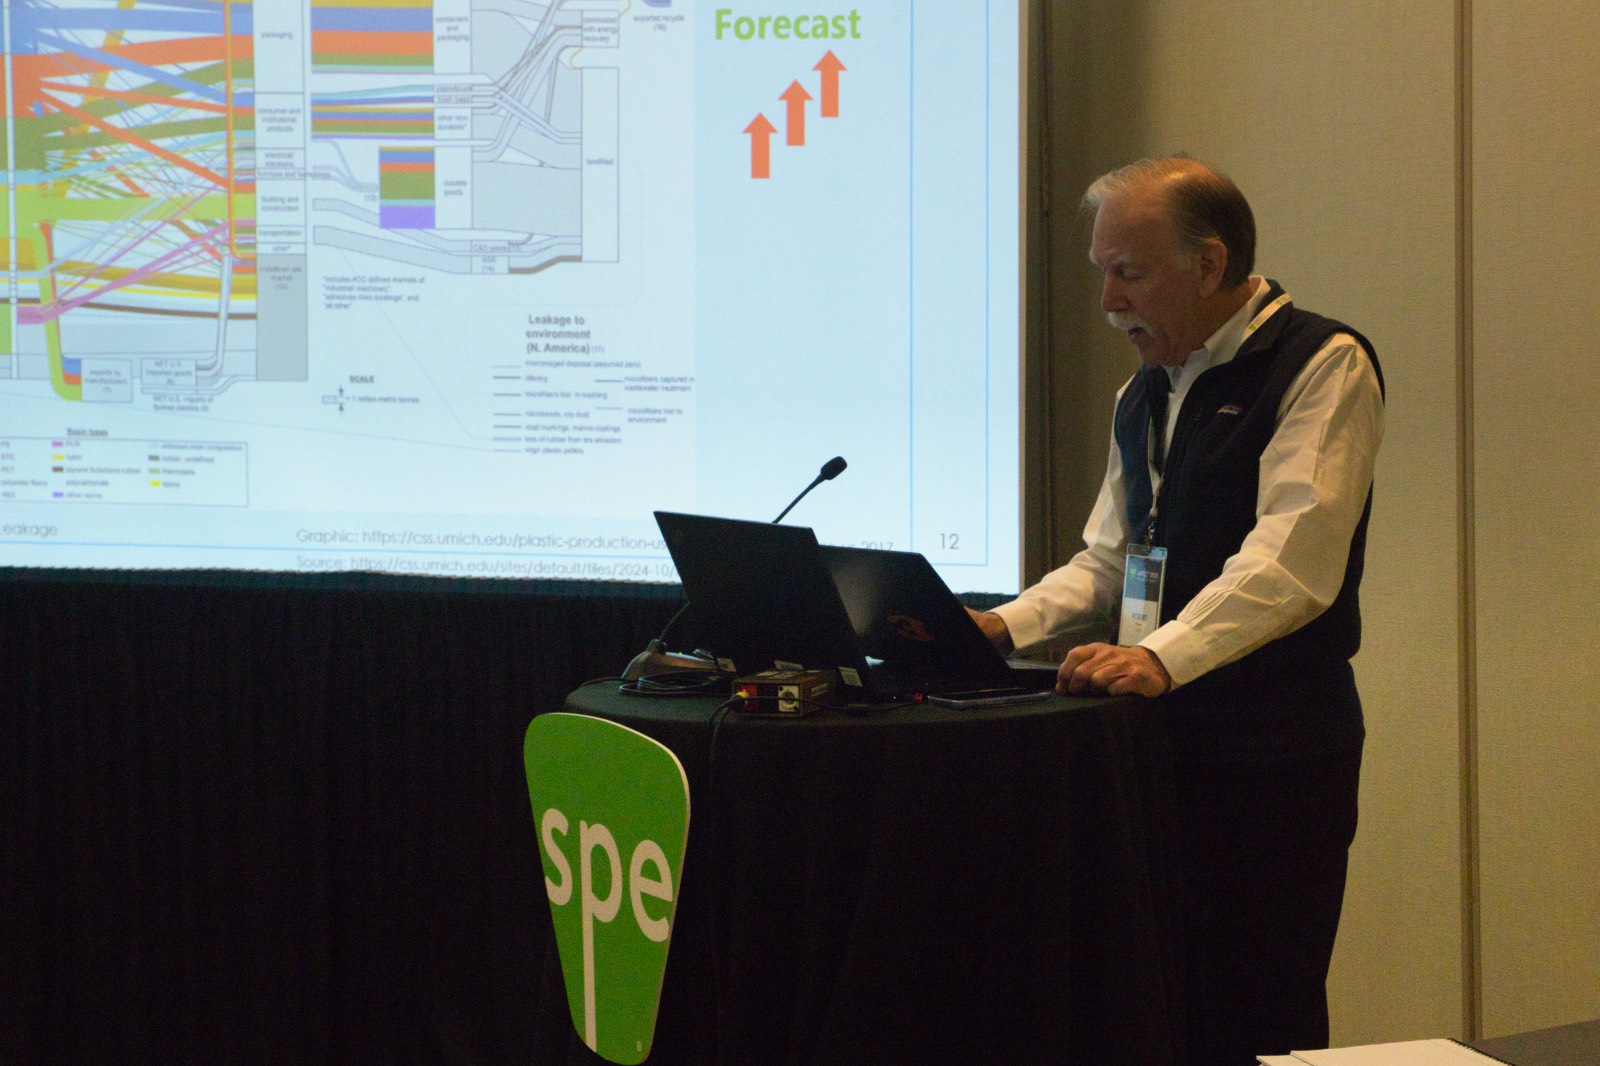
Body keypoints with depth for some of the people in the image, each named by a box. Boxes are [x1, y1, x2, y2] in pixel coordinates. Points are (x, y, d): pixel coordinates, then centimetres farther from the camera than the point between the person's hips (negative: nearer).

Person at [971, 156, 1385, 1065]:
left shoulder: (1325, 366, -8)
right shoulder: (1146, 394, 19)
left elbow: (1291, 563, -20)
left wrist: (1163, 656, -31)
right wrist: (1007, 625, 3)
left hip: (1273, 759, -7)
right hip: (1161, 750, 7)